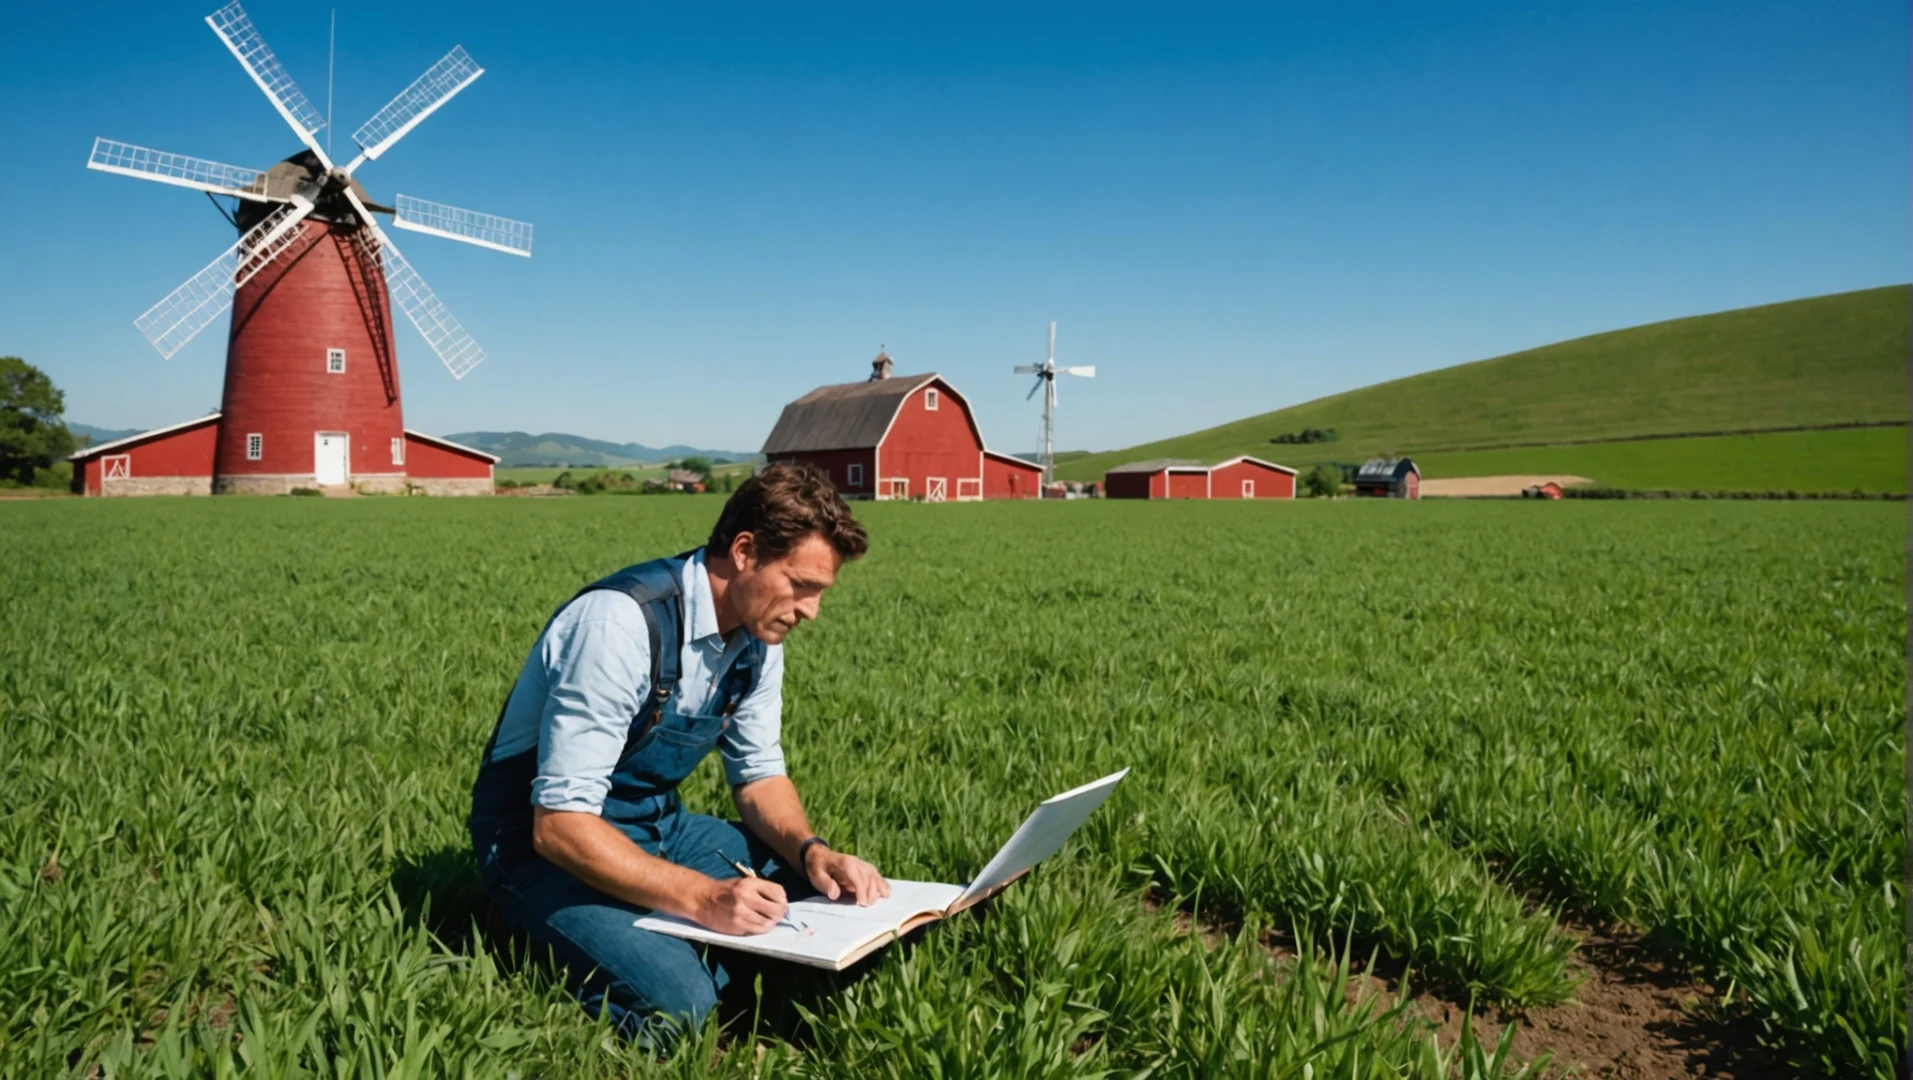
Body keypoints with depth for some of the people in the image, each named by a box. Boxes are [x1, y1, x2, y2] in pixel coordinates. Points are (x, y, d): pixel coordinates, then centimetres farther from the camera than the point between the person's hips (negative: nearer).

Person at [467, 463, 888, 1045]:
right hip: (547, 840, -7)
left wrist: (812, 852, -14)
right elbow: (561, 823, -31)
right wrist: (703, 898, -37)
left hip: (658, 822, 8)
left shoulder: (759, 632, -4)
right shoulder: (622, 624, -30)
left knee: (831, 895, -2)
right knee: (676, 1004, -30)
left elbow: (759, 772, 6)